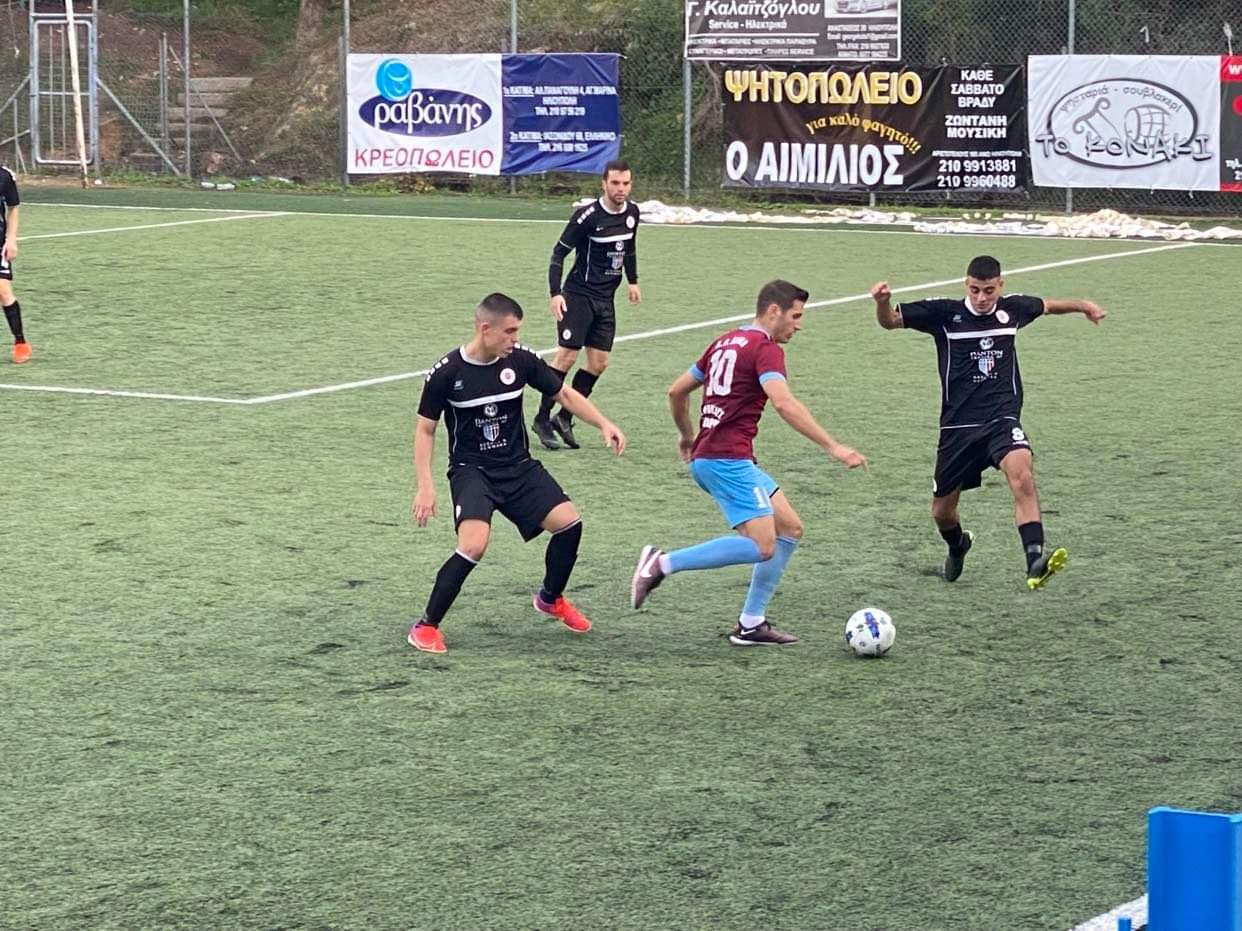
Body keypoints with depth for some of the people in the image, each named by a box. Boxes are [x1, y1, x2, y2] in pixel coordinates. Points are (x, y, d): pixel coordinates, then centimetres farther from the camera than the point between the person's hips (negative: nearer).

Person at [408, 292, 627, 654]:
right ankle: (426, 626, -10)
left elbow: (564, 394, 8)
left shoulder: (520, 360, -5)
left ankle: (550, 598, 19)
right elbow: (425, 429, -2)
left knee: (569, 521, -12)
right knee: (474, 545, -27)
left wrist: (604, 424, -5)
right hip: (471, 471, -4)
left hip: (518, 467, 4)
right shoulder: (446, 373, -12)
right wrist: (425, 486, -10)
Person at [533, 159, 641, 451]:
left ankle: (564, 417, 13)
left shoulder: (632, 212, 4)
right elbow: (559, 252, -12)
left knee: (598, 363, 3)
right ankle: (542, 419, 0)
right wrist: (555, 293, -20)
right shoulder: (587, 215, -16)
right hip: (579, 295, -7)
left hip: (606, 299, 7)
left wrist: (632, 281, 23)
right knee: (566, 356, -11)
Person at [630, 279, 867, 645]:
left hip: (706, 457, 10)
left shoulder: (726, 342, 19)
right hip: (729, 460, -10)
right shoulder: (765, 348, -8)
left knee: (790, 529, 12)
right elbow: (784, 404, -24)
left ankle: (751, 624, 11)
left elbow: (677, 391, 26)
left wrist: (687, 435, 41)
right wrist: (832, 446, -25)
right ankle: (663, 563, -13)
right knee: (762, 546, -16)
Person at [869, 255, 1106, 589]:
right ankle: (957, 546, 47)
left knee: (1022, 474, -31)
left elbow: (1045, 305, 28)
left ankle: (1035, 562, -40)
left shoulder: (1013, 308, 5)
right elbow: (890, 321, -6)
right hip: (958, 426, 0)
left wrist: (1082, 306, 37)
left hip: (1002, 419, 0)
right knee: (942, 511, 10)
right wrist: (883, 302, -27)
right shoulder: (945, 313, -4)